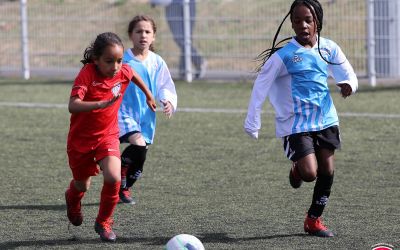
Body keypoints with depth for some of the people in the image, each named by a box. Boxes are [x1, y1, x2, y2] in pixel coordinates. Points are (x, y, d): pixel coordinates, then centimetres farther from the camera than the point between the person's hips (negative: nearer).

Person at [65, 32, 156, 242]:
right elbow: (73, 106, -40)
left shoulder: (123, 72, -13)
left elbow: (134, 75, 14)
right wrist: (102, 103, -53)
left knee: (113, 178, -21)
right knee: (82, 185, 15)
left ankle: (103, 222, 3)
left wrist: (149, 96, 28)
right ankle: (72, 198, 55)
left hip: (108, 136, 2)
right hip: (81, 138, -2)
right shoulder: (87, 74, -27)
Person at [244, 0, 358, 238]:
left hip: (326, 119, 5)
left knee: (327, 171, 6)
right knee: (309, 173, -15)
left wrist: (349, 84, -14)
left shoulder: (328, 49, 1)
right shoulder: (283, 54, -13)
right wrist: (252, 123, -13)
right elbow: (260, 87, -10)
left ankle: (314, 219, 24)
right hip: (295, 123, -5)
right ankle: (297, 170, 23)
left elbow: (348, 74, 11)